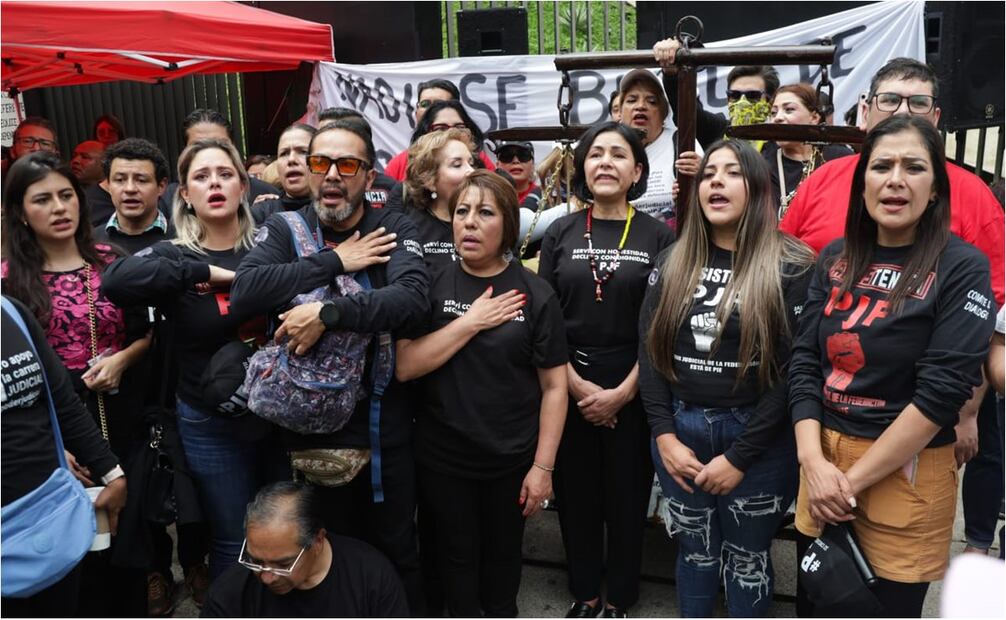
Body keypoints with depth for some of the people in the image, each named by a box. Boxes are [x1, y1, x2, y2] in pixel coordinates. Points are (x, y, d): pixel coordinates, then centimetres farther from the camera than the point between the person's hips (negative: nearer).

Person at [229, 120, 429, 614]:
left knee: (396, 554, 16)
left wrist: (326, 314, -30)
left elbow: (412, 296, -23)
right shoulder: (283, 229, 0)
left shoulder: (394, 229, -3)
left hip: (383, 427, -1)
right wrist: (336, 262, -19)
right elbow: (245, 292, -19)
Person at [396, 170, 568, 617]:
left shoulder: (535, 294, -7)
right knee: (457, 555, 15)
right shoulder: (431, 286, -3)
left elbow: (554, 387, -5)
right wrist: (471, 322, -18)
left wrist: (543, 466, -9)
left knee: (503, 553, 18)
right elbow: (404, 367, -12)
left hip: (512, 459, 0)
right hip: (442, 457, 1)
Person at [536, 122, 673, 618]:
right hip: (569, 388, 2)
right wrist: (578, 386, -8)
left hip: (633, 390, -1)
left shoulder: (659, 237, -2)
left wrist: (622, 392, -10)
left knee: (627, 496, 9)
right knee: (576, 495, 10)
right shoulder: (560, 234, 3)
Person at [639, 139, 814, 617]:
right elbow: (649, 351, 2)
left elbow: (793, 371, -12)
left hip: (756, 439, -3)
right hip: (680, 430, 3)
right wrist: (665, 435, -8)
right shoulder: (673, 263, 5)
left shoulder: (791, 268, -7)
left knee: (747, 560, 14)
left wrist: (739, 456, -14)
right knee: (694, 553, 18)